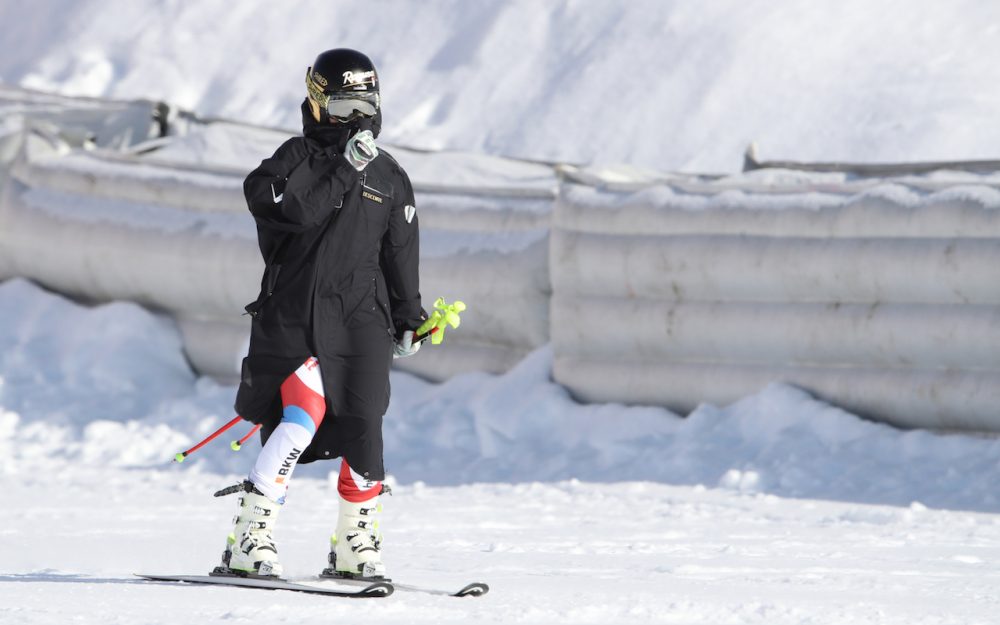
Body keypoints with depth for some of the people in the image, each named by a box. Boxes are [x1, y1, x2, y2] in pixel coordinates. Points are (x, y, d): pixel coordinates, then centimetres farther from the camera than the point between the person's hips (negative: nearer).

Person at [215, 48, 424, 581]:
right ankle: (248, 543, -18)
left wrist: (408, 318, 20)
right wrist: (345, 171, -19)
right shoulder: (297, 158, 2)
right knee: (301, 418, -19)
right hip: (294, 316, -4)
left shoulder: (388, 176, 14)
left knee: (361, 430, -1)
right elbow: (299, 213, -18)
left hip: (362, 320, 4)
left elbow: (401, 254, 20)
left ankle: (355, 546, 15)